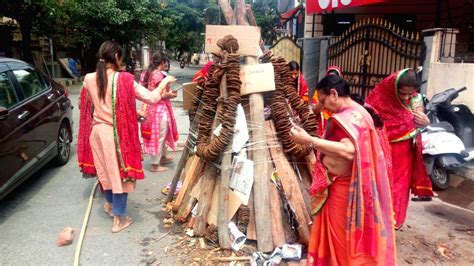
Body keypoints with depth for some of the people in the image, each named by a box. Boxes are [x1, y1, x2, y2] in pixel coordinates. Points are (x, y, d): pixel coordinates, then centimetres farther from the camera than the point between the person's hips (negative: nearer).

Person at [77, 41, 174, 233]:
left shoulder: (89, 79, -2)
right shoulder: (123, 80, -17)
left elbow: (88, 106, 13)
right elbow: (151, 98, -17)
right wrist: (165, 82, -3)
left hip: (96, 131, 5)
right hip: (116, 133, -5)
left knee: (105, 170, 23)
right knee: (119, 172, 7)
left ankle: (111, 204, 45)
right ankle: (119, 218, 17)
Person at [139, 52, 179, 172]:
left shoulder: (146, 73, 9)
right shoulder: (159, 75, -17)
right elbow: (161, 95, -22)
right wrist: (170, 94, -3)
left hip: (148, 107, 9)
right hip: (159, 109, -9)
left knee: (160, 135, 23)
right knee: (158, 136, 0)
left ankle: (162, 157, 37)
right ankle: (155, 165, 8)